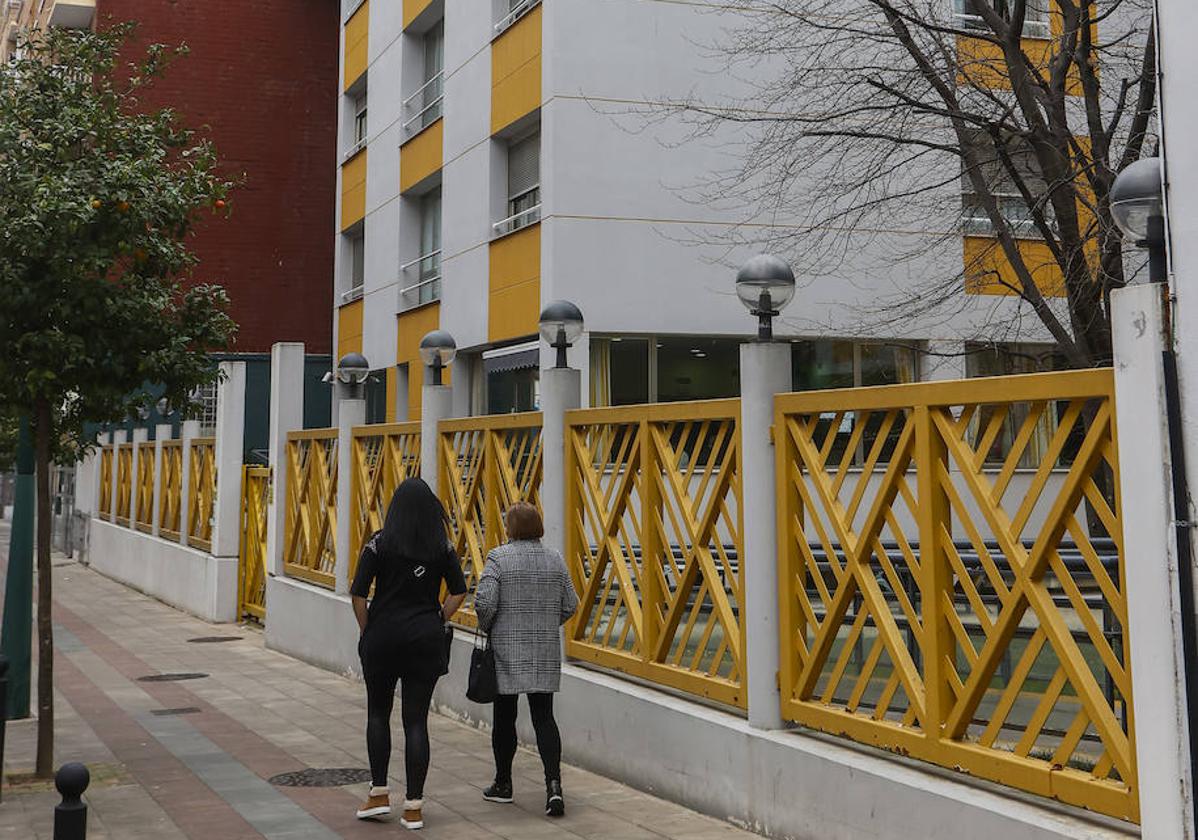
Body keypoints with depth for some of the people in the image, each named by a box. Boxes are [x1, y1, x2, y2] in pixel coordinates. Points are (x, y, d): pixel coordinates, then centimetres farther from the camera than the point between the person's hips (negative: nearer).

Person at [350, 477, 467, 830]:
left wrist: (366, 631, 4)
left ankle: (379, 794, 15)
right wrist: (437, 623, 9)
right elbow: (458, 593, 1)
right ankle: (414, 806, 5)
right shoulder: (442, 548, 1)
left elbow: (358, 595, -8)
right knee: (416, 720, 4)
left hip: (383, 634, -1)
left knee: (378, 713, 17)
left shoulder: (379, 545, -5)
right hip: (426, 639, 1)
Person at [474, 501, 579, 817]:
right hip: (546, 652, 3)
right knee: (544, 717, 4)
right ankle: (554, 783, -12)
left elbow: (484, 602, -16)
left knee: (504, 717, 9)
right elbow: (570, 605, 5)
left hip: (506, 650, -3)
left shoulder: (499, 558, -9)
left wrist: (486, 627, 3)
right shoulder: (555, 559, 3)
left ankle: (503, 784, 22)